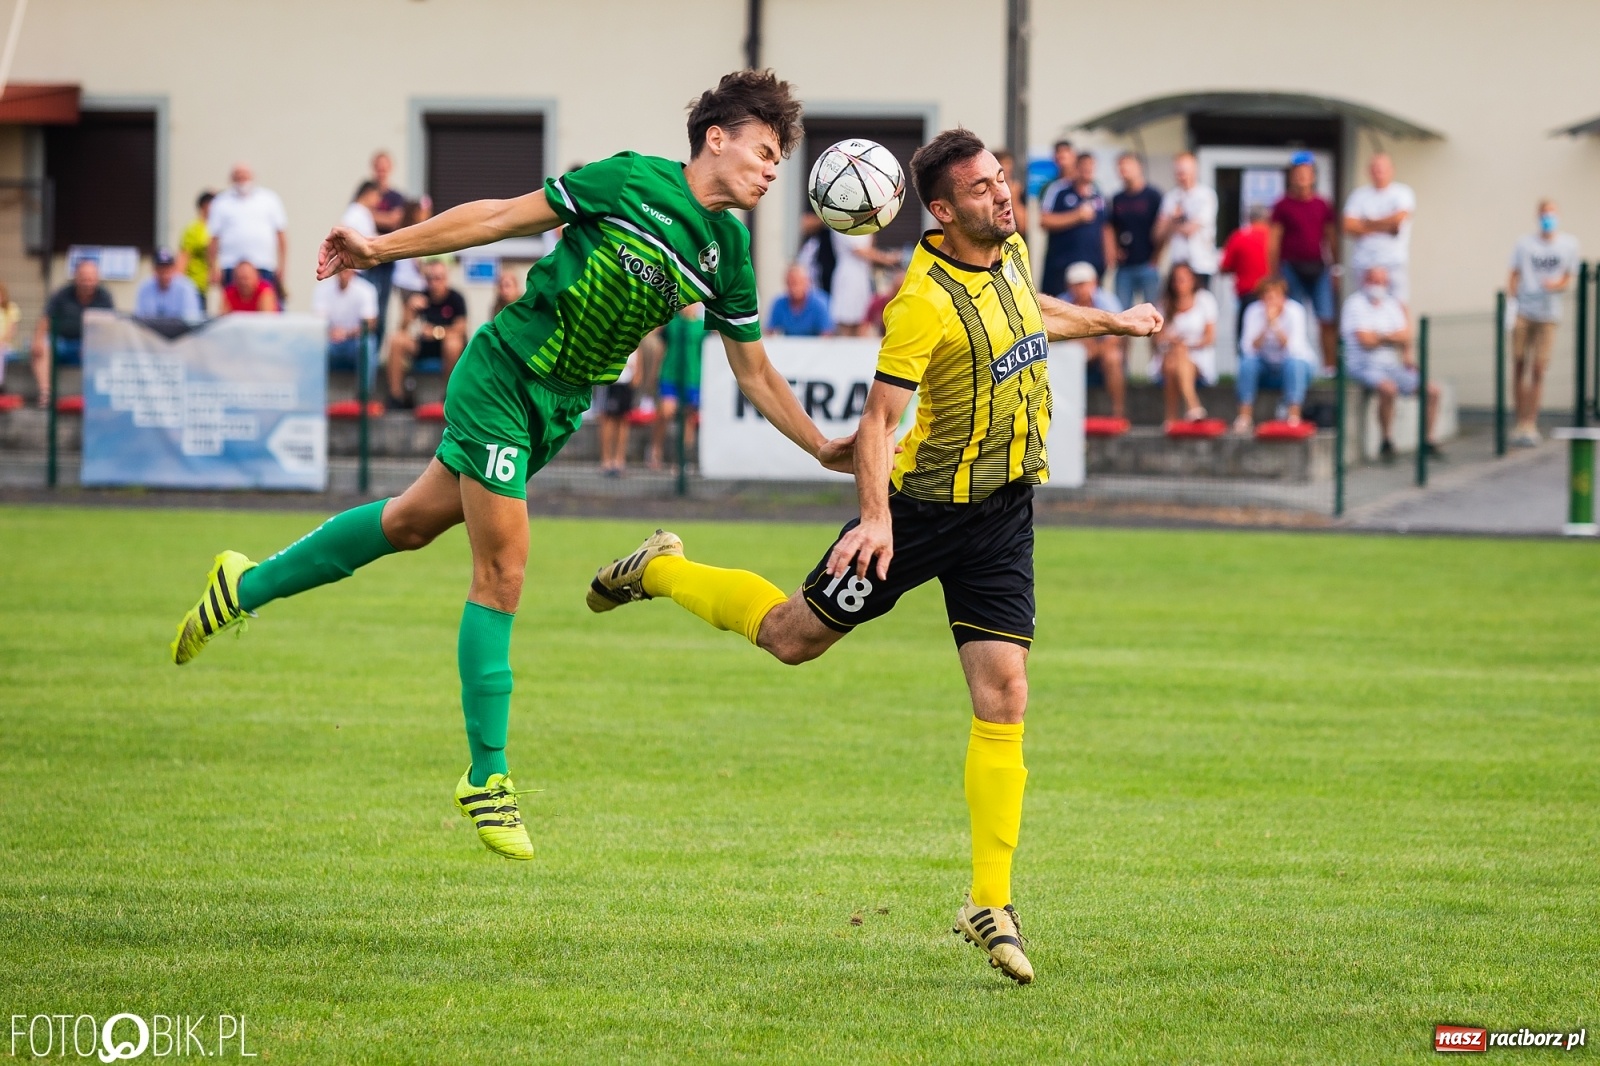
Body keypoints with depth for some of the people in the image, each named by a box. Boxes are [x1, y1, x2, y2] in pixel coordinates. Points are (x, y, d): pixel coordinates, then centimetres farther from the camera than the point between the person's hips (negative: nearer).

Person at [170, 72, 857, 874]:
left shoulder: (727, 251, 3)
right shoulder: (633, 182, -15)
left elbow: (754, 370, 12)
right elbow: (505, 217, -9)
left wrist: (822, 447, 6)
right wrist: (384, 248, -8)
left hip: (560, 408, 7)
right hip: (503, 377, -7)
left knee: (412, 521, 15)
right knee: (502, 572, -7)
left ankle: (247, 587, 33)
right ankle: (487, 778, 1)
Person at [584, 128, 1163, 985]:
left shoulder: (1010, 253, 1)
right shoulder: (924, 301, -23)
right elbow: (878, 417, -24)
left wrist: (1113, 322, 33)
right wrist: (876, 517, -35)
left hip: (1004, 512, 5)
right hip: (925, 503, -5)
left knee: (1003, 699, -5)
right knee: (795, 636, 9)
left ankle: (991, 905, -2)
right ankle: (660, 571, 38)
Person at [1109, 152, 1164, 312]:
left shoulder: (1152, 196, -1)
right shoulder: (1118, 199, 12)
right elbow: (1111, 229, 21)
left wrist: (1155, 258, -6)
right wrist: (1115, 251, 4)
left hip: (1148, 264, -4)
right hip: (1124, 266, 4)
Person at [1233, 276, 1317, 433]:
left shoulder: (1294, 311, -18)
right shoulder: (1255, 311, -13)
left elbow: (1295, 349, -29)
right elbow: (1248, 349, -22)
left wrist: (1275, 324, -38)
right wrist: (1266, 326, -35)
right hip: (1267, 369, 2)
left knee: (1294, 362, -33)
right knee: (1248, 361, -26)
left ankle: (1293, 415, -37)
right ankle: (1245, 416, -26)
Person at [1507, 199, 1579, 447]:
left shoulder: (1568, 244, 9)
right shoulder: (1525, 244, 7)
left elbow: (1568, 279, 13)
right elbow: (1515, 276, 7)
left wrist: (1558, 285, -10)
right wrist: (1512, 302, -9)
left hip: (1548, 314, 0)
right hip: (1523, 312, 0)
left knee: (1538, 369, -5)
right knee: (1519, 366, -1)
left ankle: (1531, 424, 0)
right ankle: (1520, 422, 9)